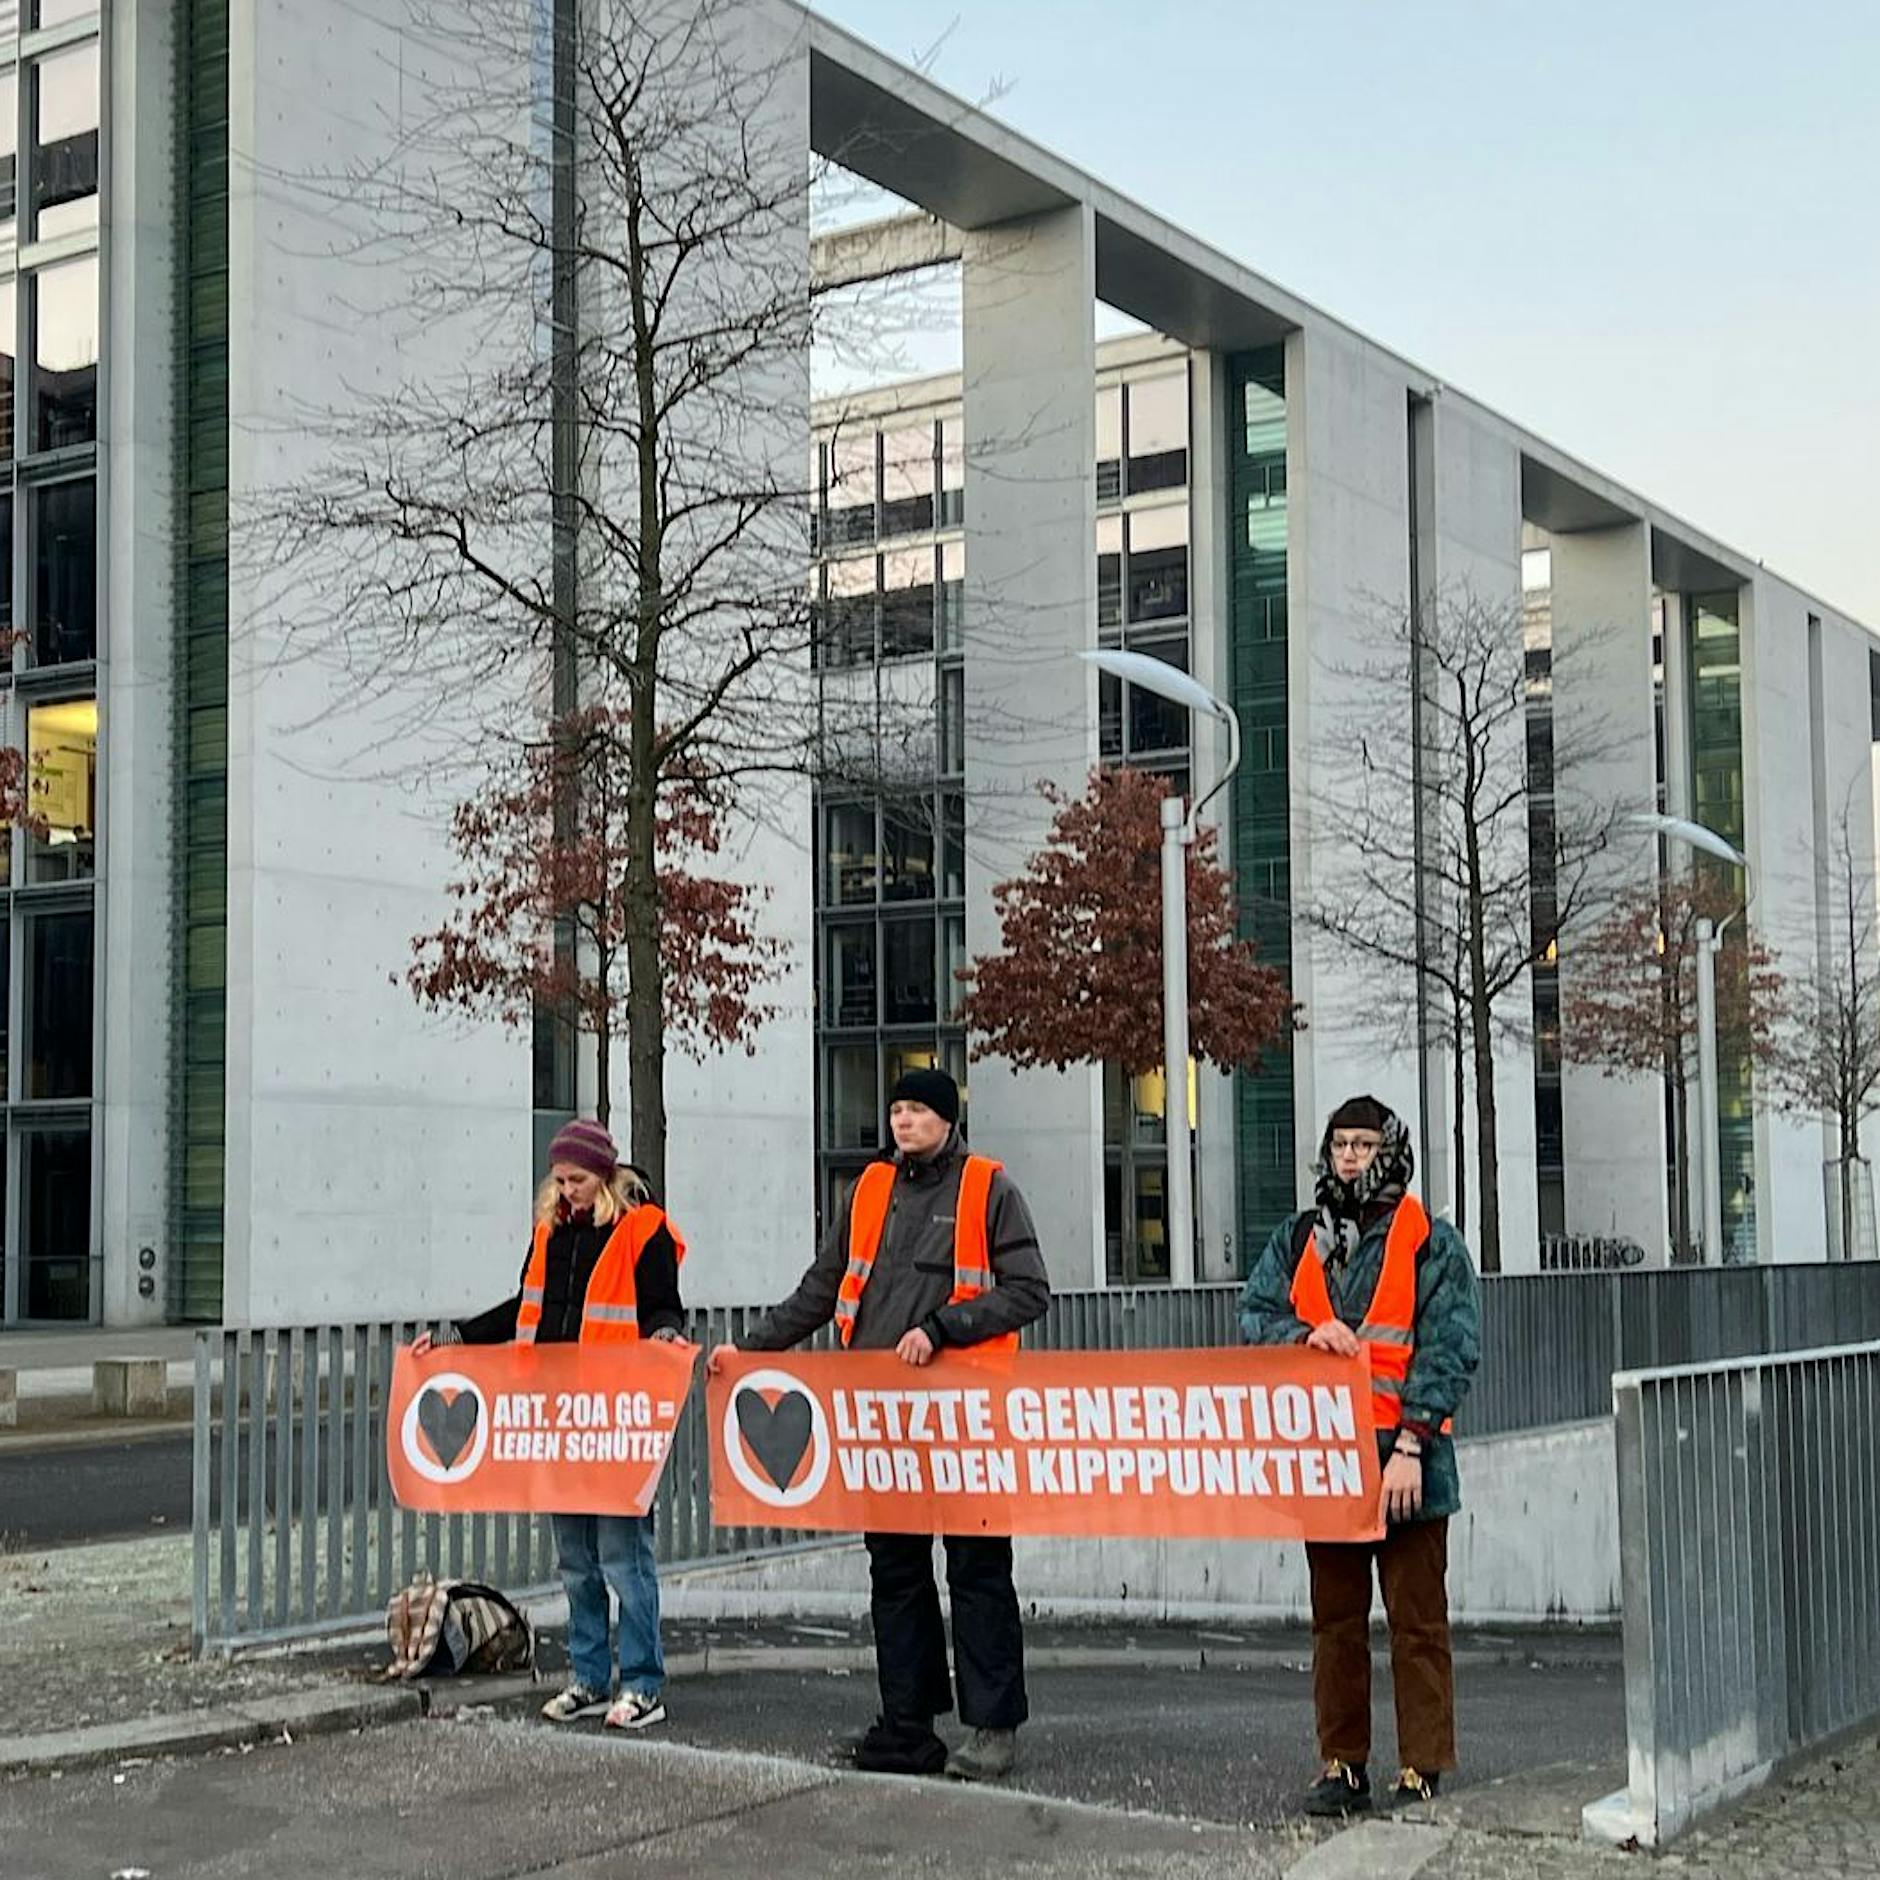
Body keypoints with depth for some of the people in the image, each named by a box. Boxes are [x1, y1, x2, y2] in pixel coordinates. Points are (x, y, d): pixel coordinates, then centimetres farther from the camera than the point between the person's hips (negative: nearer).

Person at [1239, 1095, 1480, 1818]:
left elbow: (1449, 1350, -7)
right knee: (1335, 1620, 10)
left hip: (1406, 1461, -4)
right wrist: (1307, 1334, -14)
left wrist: (1410, 1445, -15)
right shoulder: (1296, 1241, 14)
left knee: (1417, 1622, 0)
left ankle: (1421, 1772, 6)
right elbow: (1254, 1317, 7)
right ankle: (1342, 1766, 18)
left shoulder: (1432, 1243, -1)